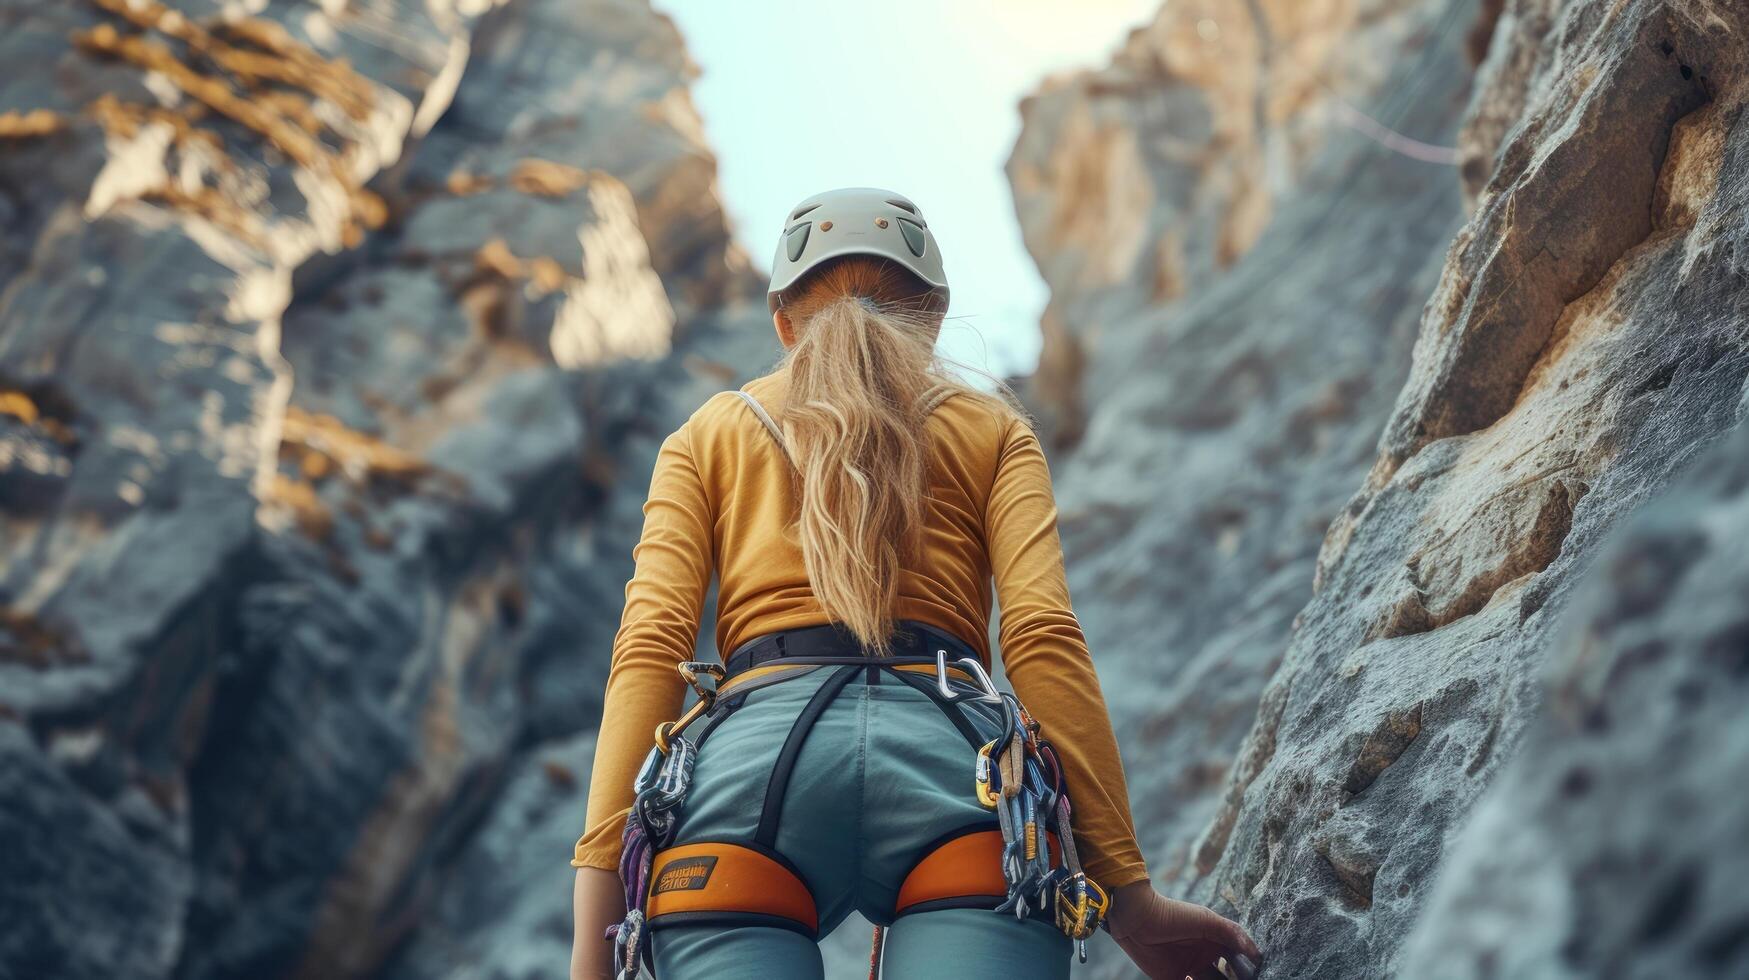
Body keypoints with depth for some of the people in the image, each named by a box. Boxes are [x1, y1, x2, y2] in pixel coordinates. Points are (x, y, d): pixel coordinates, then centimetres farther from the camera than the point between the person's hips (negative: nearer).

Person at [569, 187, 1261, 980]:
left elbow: (649, 648, 9)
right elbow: (1044, 638, 7)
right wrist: (1129, 898, 4)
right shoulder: (993, 428, 24)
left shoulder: (706, 434, 26)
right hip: (952, 759, 0)